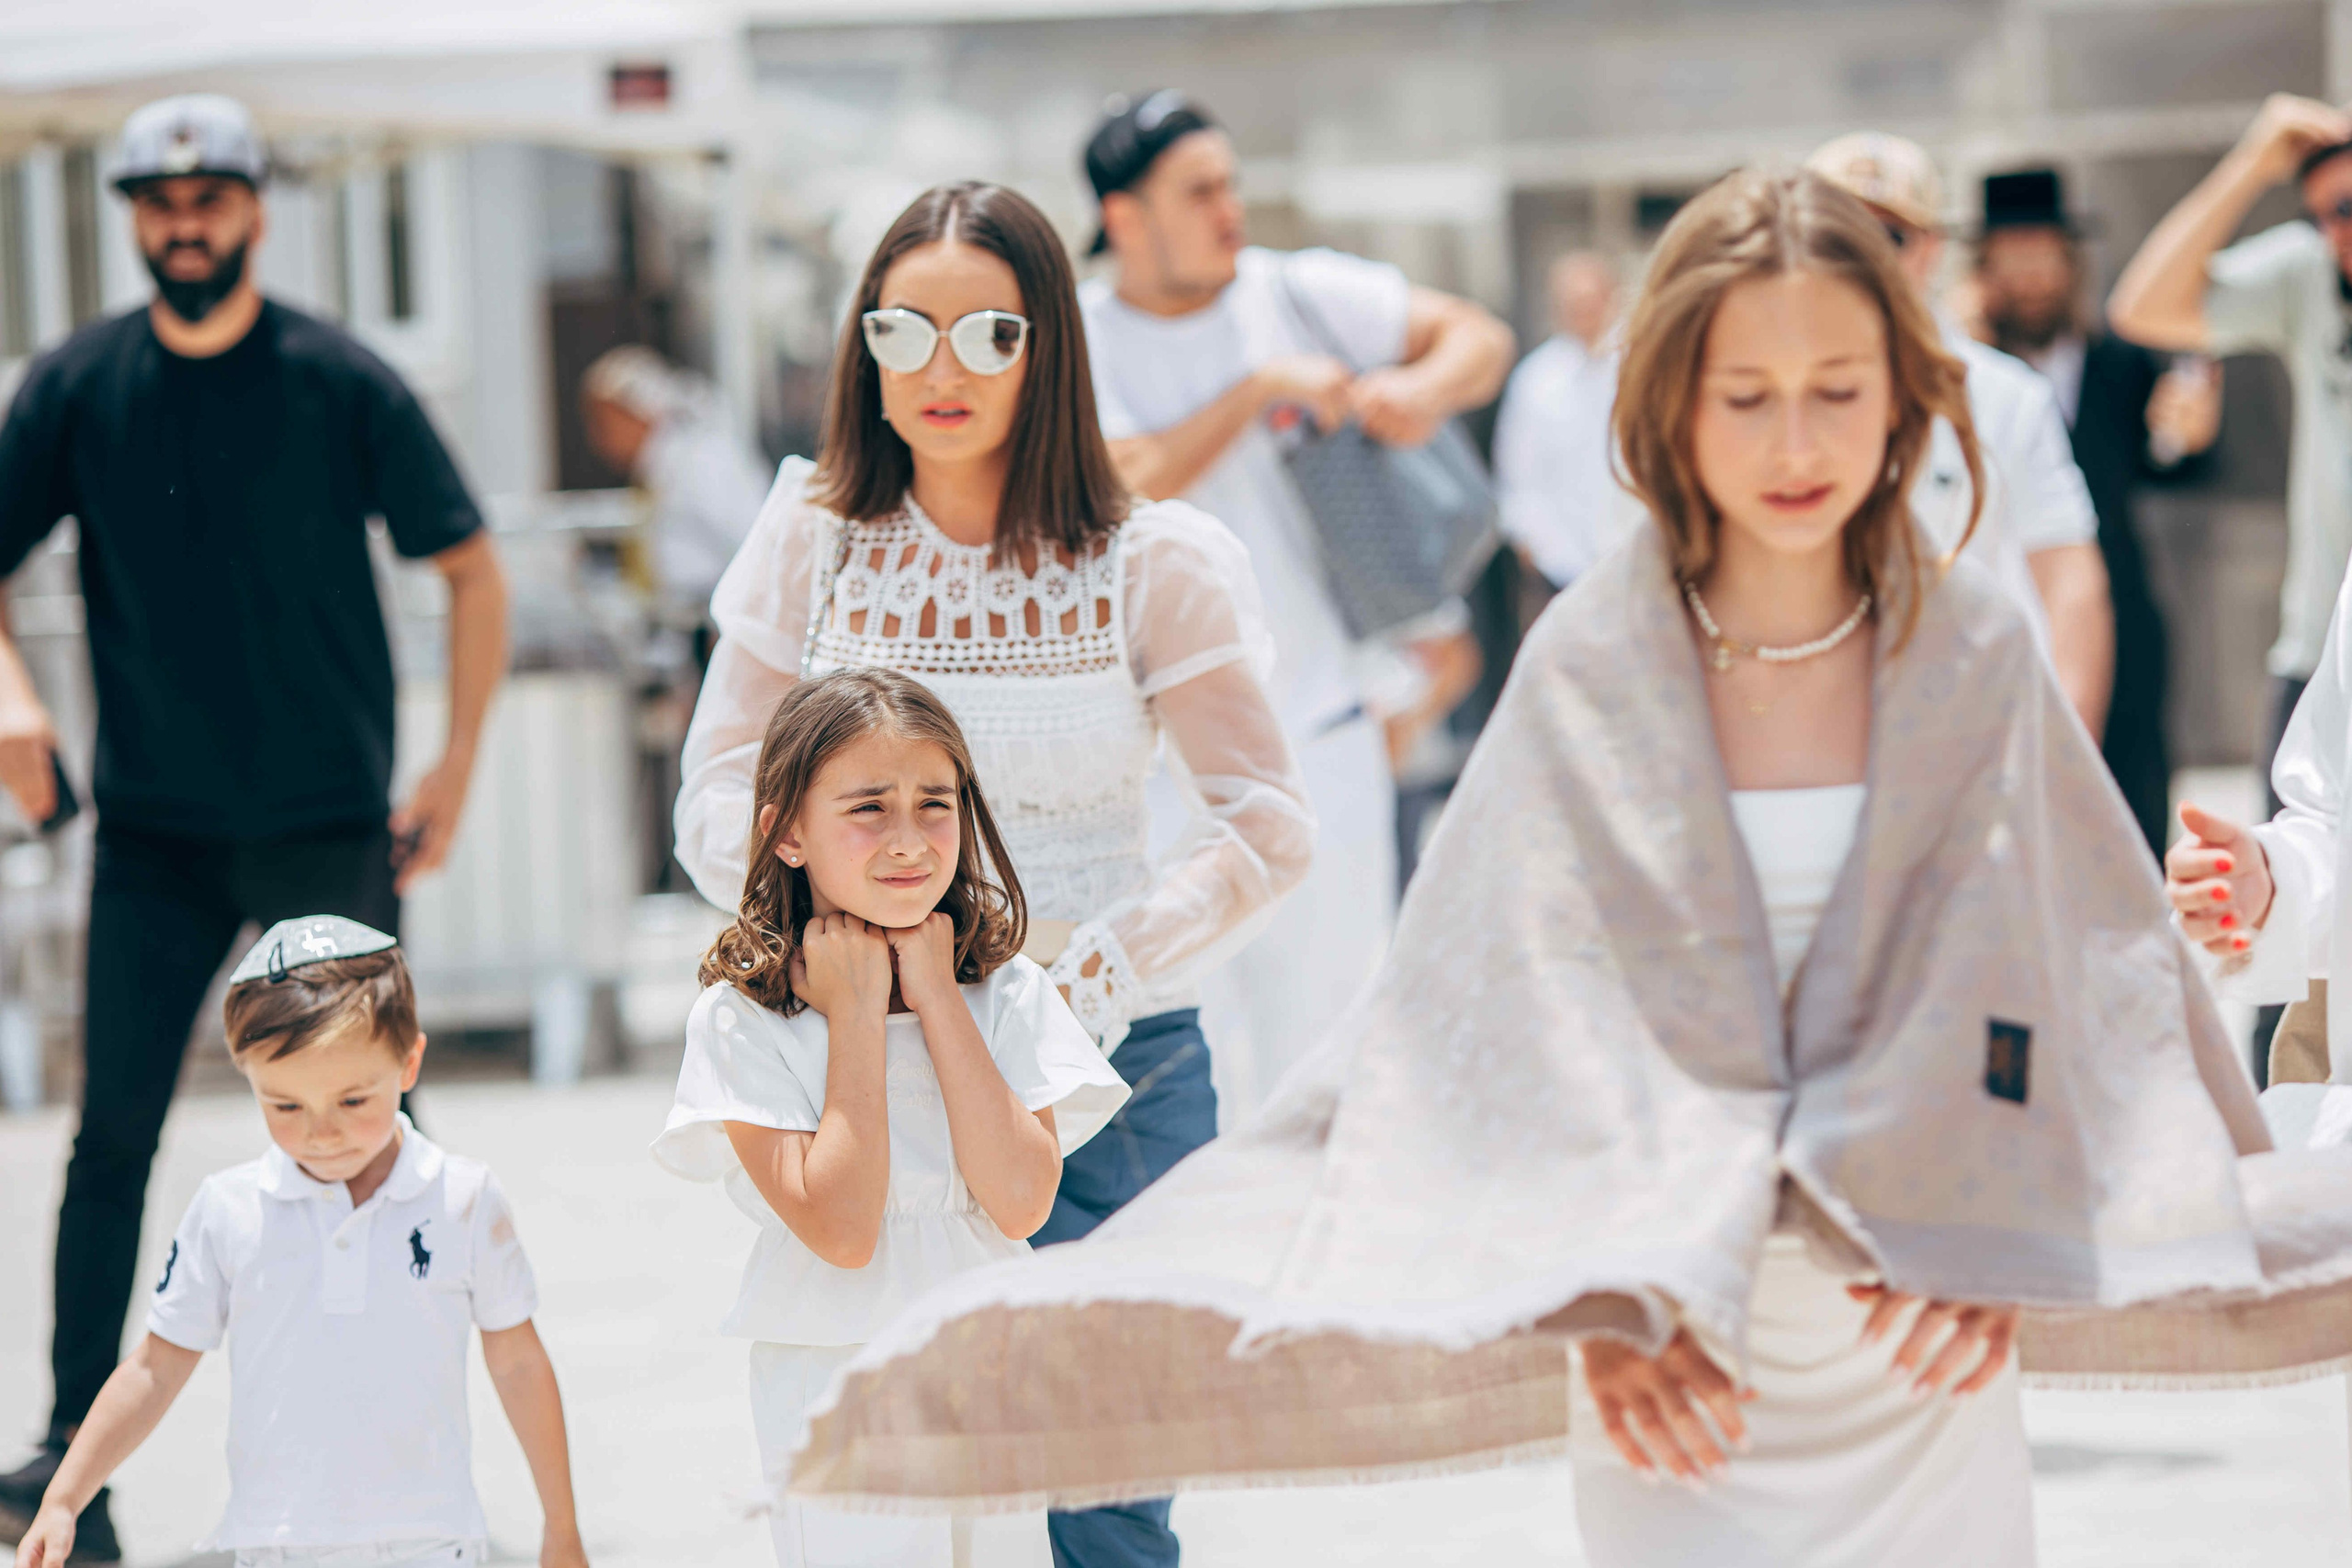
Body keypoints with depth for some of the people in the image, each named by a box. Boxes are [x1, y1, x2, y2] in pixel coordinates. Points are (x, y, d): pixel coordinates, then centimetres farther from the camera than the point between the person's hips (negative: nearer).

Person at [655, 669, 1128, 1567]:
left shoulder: (1008, 995, -1)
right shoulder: (741, 1021, -11)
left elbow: (1021, 1203, -14)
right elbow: (841, 1230, -20)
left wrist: (934, 993, -12)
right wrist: (856, 1014, -16)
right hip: (837, 1401, -3)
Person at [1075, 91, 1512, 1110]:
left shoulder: (1298, 293, 3)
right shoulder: (1075, 343, -4)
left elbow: (1479, 338, 11)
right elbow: (1125, 489, -20)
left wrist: (1423, 389, -11)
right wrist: (1263, 389, -18)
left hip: (1321, 725, 2)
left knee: (1326, 1015, 5)